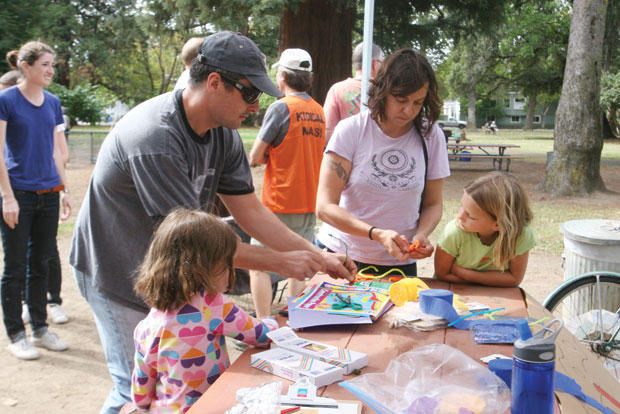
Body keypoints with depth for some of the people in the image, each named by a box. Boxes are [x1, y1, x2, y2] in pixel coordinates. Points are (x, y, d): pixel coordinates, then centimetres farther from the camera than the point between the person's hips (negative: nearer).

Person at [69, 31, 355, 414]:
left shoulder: (224, 133, -4)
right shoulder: (155, 139, -31)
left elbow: (250, 210, -2)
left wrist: (319, 257, -9)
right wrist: (281, 262, -23)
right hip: (118, 275, -7)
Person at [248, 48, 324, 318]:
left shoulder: (280, 108, -13)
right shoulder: (319, 111, 8)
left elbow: (254, 157, -13)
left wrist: (270, 155, 7)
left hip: (279, 205, -7)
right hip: (310, 204, 7)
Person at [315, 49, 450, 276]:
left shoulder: (431, 136, -2)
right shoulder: (351, 130, -10)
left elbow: (433, 204, 6)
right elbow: (324, 207, -15)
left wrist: (421, 235, -15)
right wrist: (376, 233, -28)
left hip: (400, 263, 2)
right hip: (342, 258, -2)